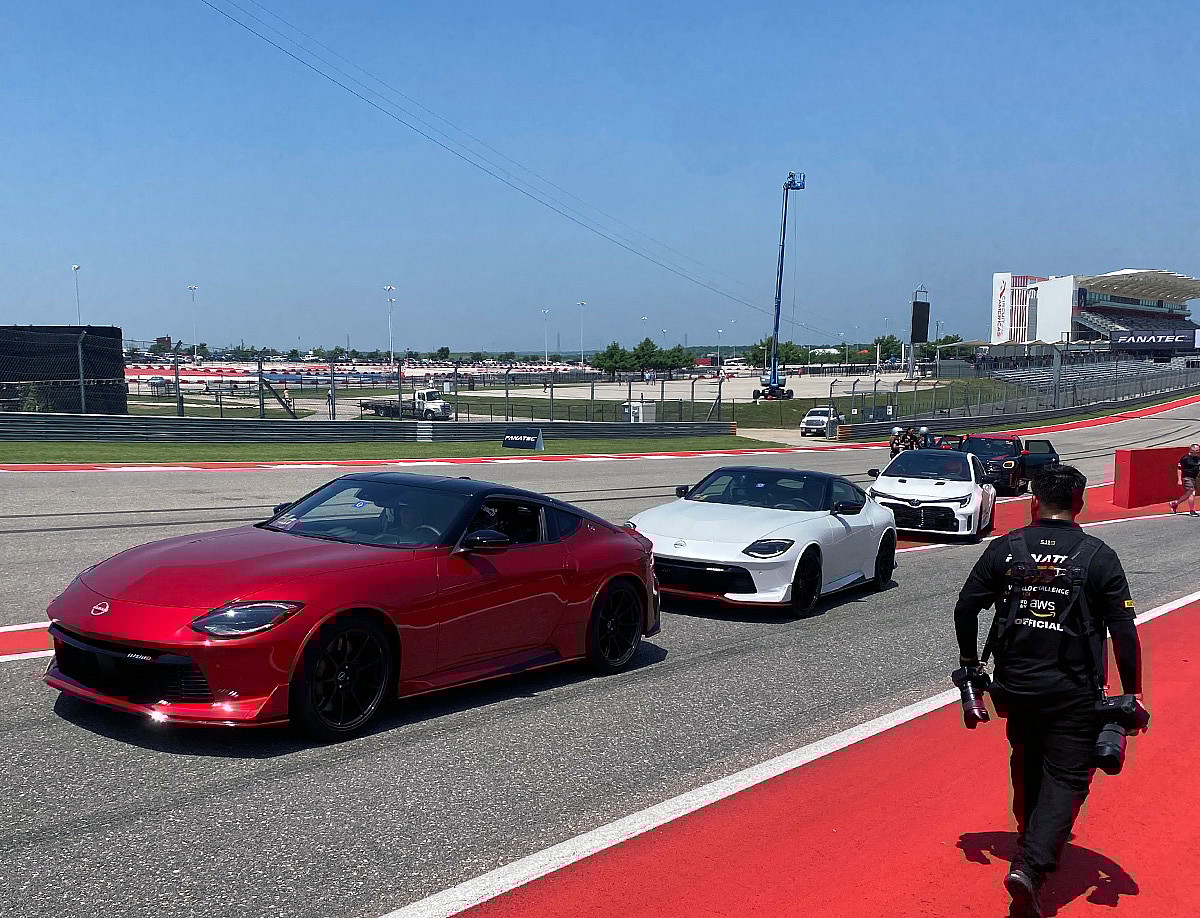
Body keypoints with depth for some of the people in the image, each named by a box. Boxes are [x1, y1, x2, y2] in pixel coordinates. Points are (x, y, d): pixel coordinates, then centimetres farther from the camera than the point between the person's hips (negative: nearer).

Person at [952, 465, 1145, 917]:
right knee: (1066, 777, 4)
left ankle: (1033, 840, 42)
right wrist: (1132, 693, 2)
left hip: (1016, 685, 3)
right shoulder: (1099, 557, -7)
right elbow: (1124, 631, -7)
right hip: (1074, 693, -3)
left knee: (1027, 764, 24)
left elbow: (965, 609, 0)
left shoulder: (1005, 549, -3)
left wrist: (969, 664, 14)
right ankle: (1031, 865, -12)